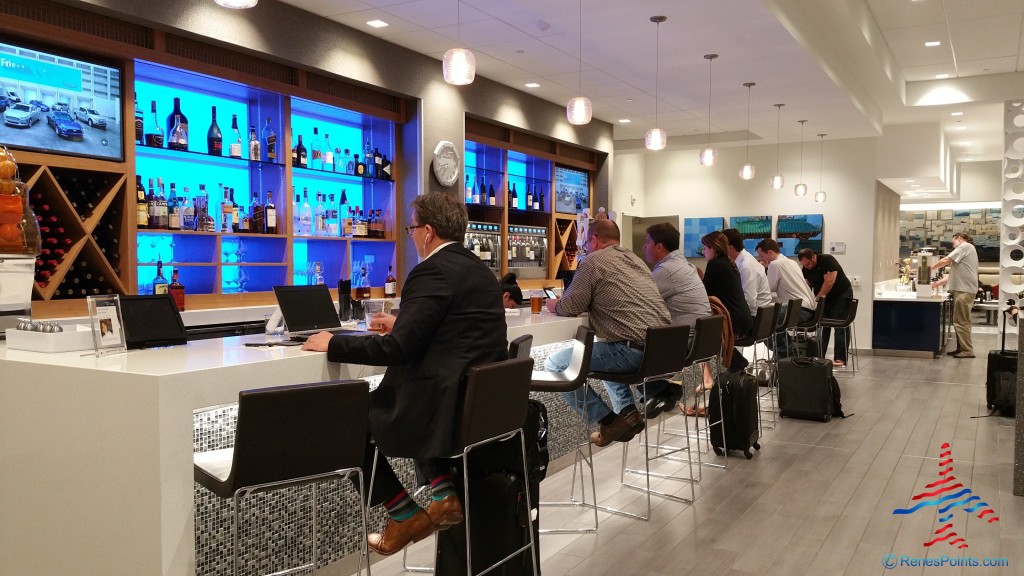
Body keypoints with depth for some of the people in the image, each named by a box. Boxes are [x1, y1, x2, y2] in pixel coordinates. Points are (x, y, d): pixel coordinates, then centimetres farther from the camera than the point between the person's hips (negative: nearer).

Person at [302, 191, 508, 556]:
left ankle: (406, 516, 14)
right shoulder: (478, 268, 12)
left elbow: (397, 349, -19)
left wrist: (332, 345, -7)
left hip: (449, 406, -9)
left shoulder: (433, 271, -16)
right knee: (377, 402, 32)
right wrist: (401, 324, 28)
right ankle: (445, 492, 17)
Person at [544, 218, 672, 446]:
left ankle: (609, 420, -1)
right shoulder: (634, 258, 23)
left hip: (634, 349, -9)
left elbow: (569, 308, -2)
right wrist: (592, 303, 38)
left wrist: (553, 304, 19)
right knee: (605, 351, 37)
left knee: (555, 365, 1)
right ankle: (627, 410, 18)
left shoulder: (594, 260, -1)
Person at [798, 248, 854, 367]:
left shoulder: (827, 260, -22)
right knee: (822, 327, 2)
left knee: (840, 327, -6)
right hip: (823, 297, 6)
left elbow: (829, 282, -27)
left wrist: (817, 298, -23)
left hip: (841, 295, -6)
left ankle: (840, 359, -8)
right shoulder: (806, 269, -2)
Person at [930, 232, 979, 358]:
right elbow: (954, 274, 24)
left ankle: (967, 350, -6)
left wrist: (930, 268, 0)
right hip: (961, 290, 10)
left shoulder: (965, 246, -4)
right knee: (959, 321, 12)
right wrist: (937, 283, 18)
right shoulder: (965, 250, 25)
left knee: (961, 322, -8)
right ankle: (961, 348, 16)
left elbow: (946, 260, -12)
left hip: (964, 290, -10)